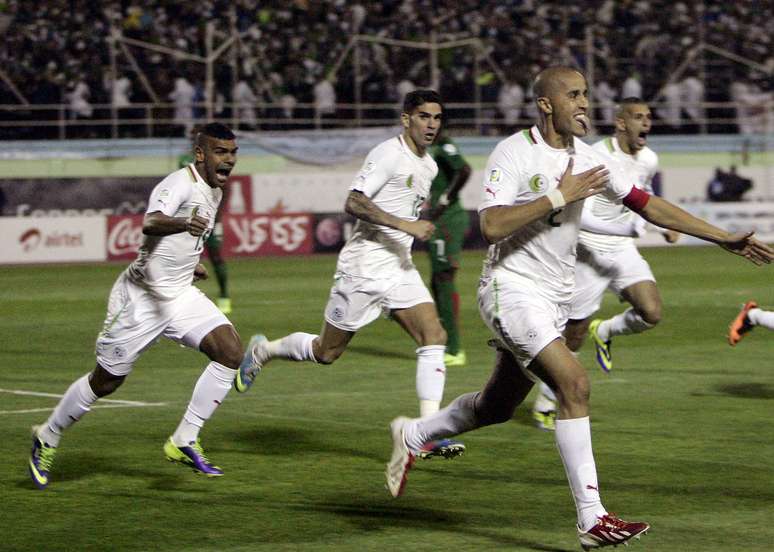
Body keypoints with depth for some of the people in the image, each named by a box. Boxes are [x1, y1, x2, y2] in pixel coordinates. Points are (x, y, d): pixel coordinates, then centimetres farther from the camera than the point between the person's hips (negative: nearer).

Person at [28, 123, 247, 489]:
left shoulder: (213, 191, 8)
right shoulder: (180, 184, -21)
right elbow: (150, 224, -42)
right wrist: (183, 223, -60)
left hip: (181, 295, 8)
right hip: (142, 297, -8)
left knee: (231, 352, -14)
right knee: (105, 382, 4)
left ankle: (184, 442, -7)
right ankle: (47, 439, 28)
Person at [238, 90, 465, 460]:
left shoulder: (429, 166, 13)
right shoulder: (389, 154, -15)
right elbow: (353, 203, -25)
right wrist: (405, 225, -29)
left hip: (399, 269, 7)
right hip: (363, 267, -7)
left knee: (434, 336, -12)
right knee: (326, 352, 5)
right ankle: (262, 351, 34)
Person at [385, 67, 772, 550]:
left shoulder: (587, 159, 7)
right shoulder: (513, 153, -13)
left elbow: (647, 204, 12)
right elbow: (492, 225, -24)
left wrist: (725, 239, 10)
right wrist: (558, 196, -23)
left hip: (555, 299, 8)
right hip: (512, 289, -8)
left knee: (497, 407, 16)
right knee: (574, 384, -22)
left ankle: (413, 435, 42)